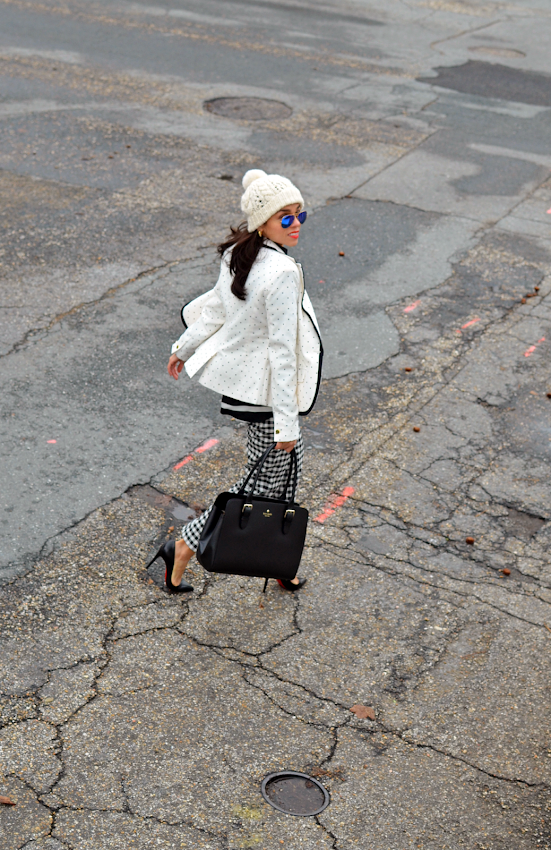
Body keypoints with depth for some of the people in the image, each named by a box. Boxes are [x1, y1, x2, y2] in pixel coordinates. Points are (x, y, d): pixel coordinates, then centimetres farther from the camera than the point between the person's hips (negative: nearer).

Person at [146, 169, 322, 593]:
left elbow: (216, 307, 11)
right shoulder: (282, 273, -27)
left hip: (240, 372, 9)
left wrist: (186, 347, 27)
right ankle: (184, 547, 15)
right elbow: (282, 350, -26)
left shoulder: (239, 253, -1)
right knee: (265, 482, 7)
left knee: (290, 463, 22)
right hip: (265, 388, -9)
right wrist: (286, 421, -22)